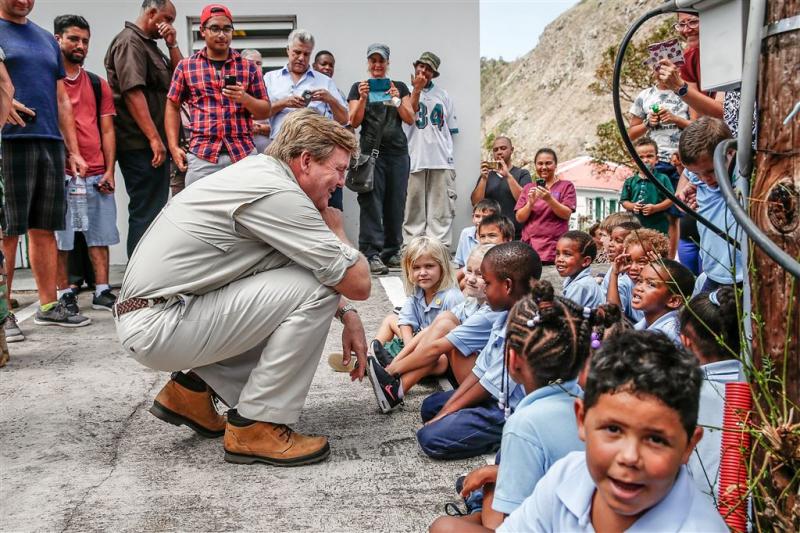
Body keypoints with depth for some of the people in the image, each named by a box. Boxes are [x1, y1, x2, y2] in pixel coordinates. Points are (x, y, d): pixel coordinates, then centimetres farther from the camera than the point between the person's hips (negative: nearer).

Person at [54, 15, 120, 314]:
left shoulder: (98, 85, 16)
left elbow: (107, 130, 13)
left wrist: (109, 171, 3)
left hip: (97, 174, 3)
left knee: (100, 235, 4)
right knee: (60, 236, 1)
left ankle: (102, 292, 10)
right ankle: (65, 293, 9)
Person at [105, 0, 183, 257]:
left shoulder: (150, 45, 21)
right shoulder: (129, 41, -7)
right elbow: (132, 91, -18)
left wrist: (172, 45, 7)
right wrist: (154, 138, -23)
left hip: (155, 144, 10)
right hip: (141, 145, -10)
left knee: (155, 211, 12)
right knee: (147, 214, -10)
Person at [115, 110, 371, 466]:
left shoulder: (258, 171, 11)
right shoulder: (278, 193, -19)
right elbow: (357, 283, -17)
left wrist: (347, 315, 10)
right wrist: (336, 230, 1)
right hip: (160, 328, -10)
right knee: (316, 290, -17)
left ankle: (192, 387, 17)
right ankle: (255, 427, -7)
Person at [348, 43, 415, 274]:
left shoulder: (400, 87, 13)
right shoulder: (358, 88, 9)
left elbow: (411, 119, 4)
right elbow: (354, 122, 0)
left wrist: (397, 100, -11)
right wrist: (363, 98, -14)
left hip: (398, 152, 2)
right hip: (371, 151, -2)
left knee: (396, 203, 3)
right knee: (371, 203, -9)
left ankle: (392, 252, 11)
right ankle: (372, 254, -12)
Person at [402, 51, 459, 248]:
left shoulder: (443, 95, 17)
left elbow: (451, 129, 18)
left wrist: (445, 148, 6)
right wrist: (417, 90, -7)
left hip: (442, 160, 3)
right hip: (414, 158, -2)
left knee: (441, 208, 0)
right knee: (413, 207, 0)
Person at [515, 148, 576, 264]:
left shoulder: (566, 186, 7)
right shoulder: (528, 188, 15)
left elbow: (566, 214, -4)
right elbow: (519, 218, 7)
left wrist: (549, 199, -19)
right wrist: (530, 203, -12)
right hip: (529, 247, 2)